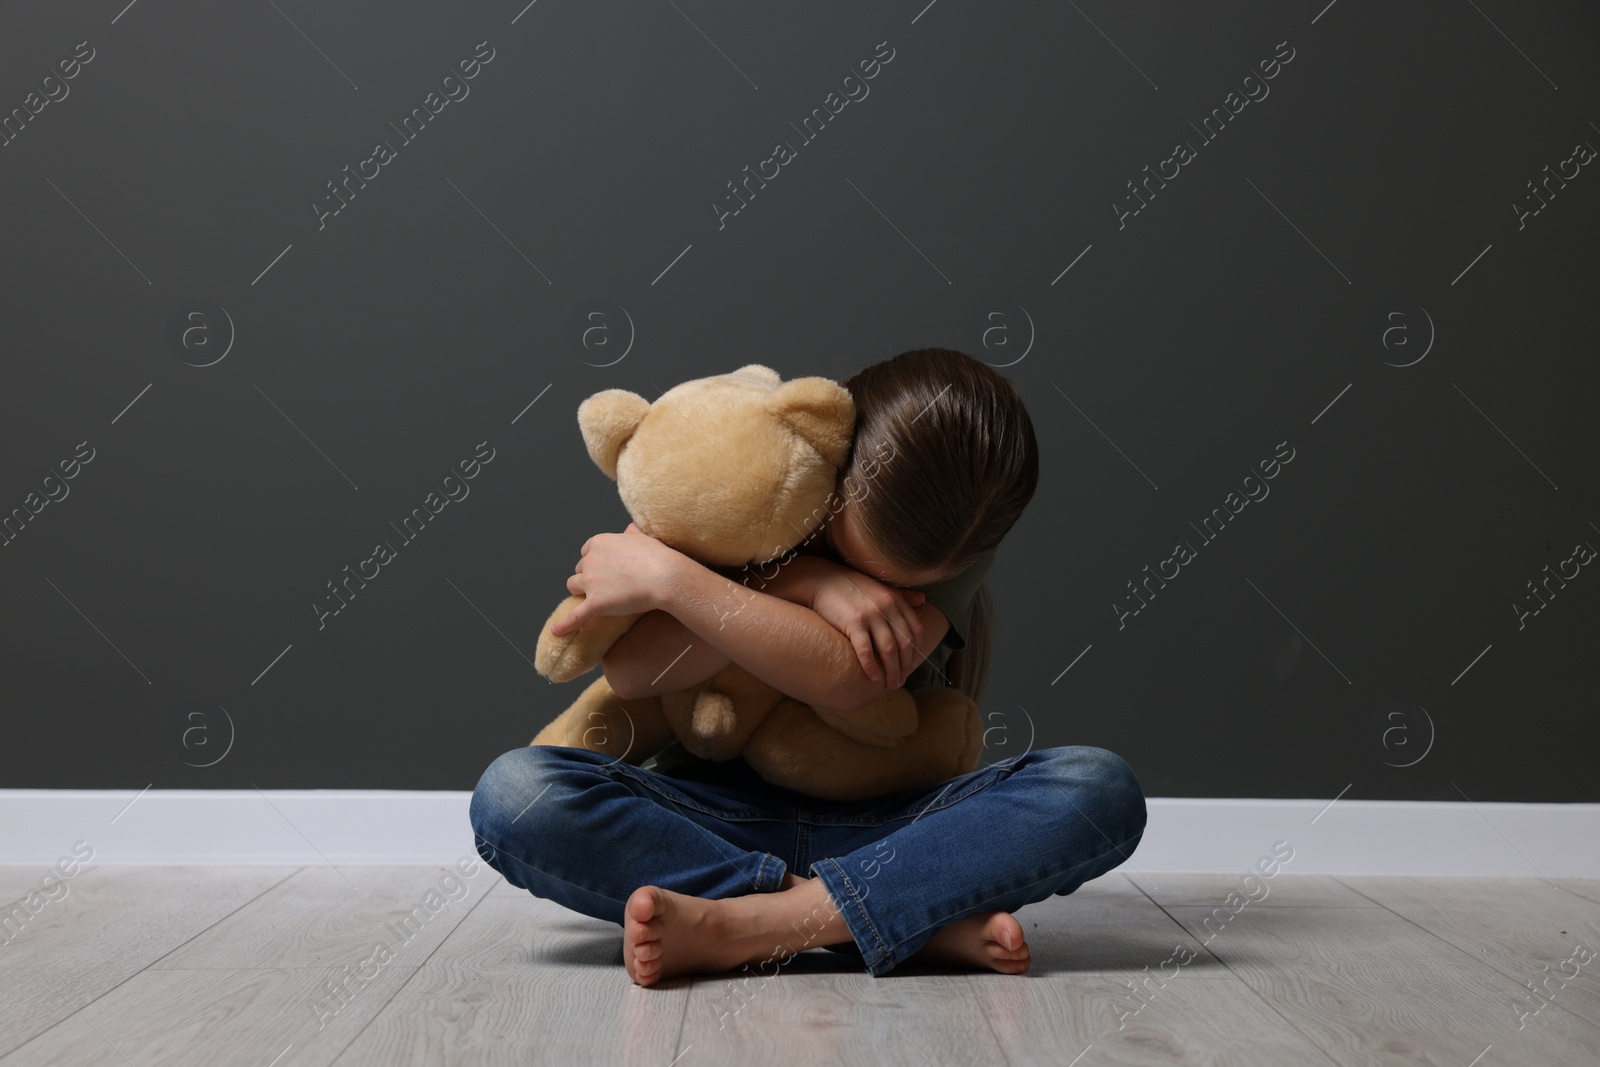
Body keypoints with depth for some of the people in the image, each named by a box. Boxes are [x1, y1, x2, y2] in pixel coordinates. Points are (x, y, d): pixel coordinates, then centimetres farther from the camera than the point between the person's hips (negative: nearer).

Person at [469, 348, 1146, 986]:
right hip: (720, 815, 1)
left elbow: (849, 678, -22)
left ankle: (734, 925, -32)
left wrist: (669, 579, -22)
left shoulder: (964, 525, -7)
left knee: (1101, 788, -26)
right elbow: (628, 669, -14)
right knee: (513, 794, -29)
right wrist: (801, 583, -23)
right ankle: (920, 923, -29)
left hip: (883, 826, 0)